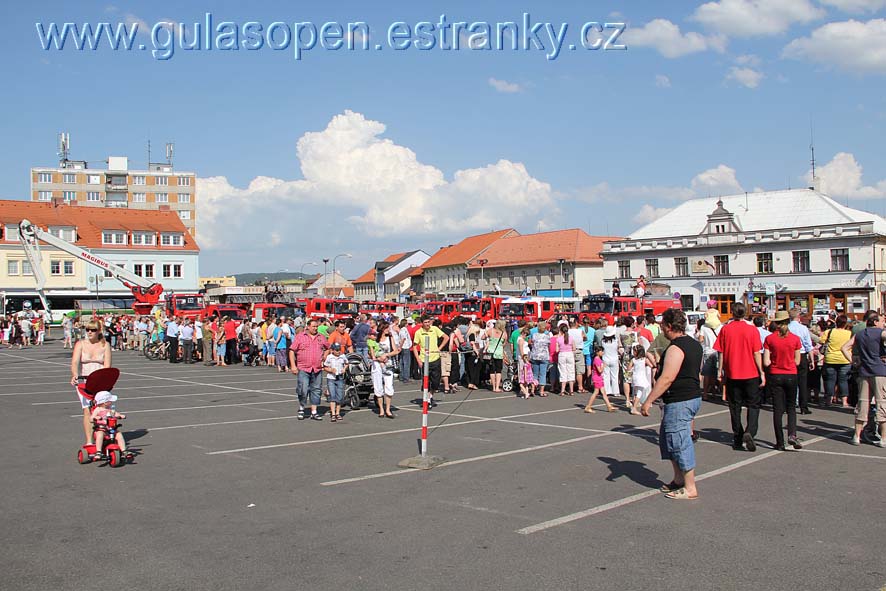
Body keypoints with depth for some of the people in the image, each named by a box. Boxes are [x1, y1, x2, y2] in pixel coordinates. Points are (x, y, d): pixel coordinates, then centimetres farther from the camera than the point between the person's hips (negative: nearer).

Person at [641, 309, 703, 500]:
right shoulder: (694, 344, 12)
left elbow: (666, 379, -24)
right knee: (667, 438, 20)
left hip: (679, 401, -11)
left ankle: (690, 488, 4)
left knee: (680, 443, -3)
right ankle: (679, 480, 28)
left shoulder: (675, 348, -19)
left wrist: (648, 401, -21)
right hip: (693, 396, 11)